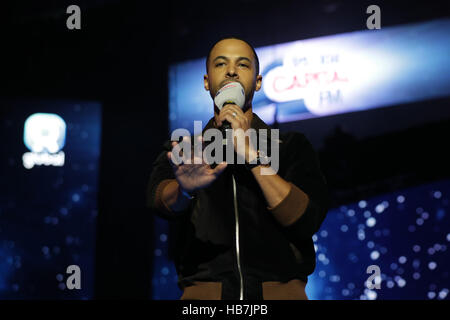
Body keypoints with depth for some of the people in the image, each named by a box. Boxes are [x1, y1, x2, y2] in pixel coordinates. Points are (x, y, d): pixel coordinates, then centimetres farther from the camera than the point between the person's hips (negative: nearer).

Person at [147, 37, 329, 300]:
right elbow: (159, 197, -5)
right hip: (203, 291, 1)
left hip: (282, 288, 0)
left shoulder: (292, 146, 13)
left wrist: (252, 155, -8)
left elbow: (308, 221, -2)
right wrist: (185, 189, -26)